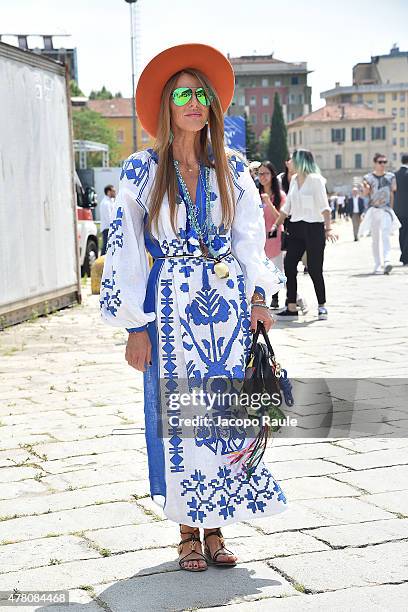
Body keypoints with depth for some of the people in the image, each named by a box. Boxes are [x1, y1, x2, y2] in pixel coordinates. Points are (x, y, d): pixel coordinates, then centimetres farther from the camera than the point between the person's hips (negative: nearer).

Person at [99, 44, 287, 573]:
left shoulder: (232, 170, 7)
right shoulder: (142, 171, -2)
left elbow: (250, 239, 11)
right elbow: (126, 249, -3)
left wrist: (257, 297, -2)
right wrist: (136, 325, -7)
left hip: (228, 306, 3)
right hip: (171, 306, -2)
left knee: (226, 413, 4)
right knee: (177, 415, 2)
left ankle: (215, 527, 16)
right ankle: (187, 530, 15)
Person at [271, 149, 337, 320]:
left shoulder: (315, 179, -8)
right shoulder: (294, 179, 13)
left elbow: (324, 206, -14)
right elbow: (287, 207, 21)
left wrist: (328, 228, -24)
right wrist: (275, 225, 19)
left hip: (314, 228, -7)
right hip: (296, 229, 7)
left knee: (314, 268, -3)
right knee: (289, 266, 0)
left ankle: (322, 306, 12)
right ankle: (291, 308, 5)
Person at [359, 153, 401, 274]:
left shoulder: (390, 176, 7)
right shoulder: (368, 177, 0)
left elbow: (391, 193, 15)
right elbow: (365, 193, -9)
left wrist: (391, 209, 11)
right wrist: (365, 189, -28)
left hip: (386, 210, 0)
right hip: (373, 210, 0)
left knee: (385, 235, -19)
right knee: (375, 239, 5)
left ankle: (387, 261, -31)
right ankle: (377, 266, 10)